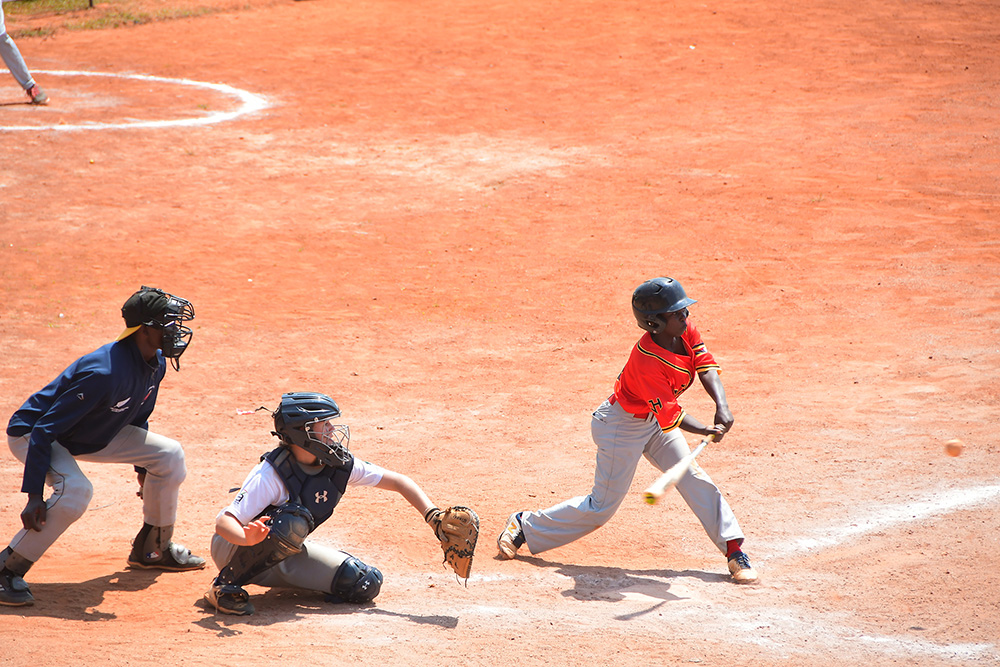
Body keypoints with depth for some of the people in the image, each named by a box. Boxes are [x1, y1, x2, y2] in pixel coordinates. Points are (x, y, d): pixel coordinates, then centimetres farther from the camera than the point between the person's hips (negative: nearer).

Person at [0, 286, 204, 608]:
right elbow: (44, 430, -34)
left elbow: (137, 419, 12)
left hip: (94, 435, 9)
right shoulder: (104, 373, -36)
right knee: (75, 489, -35)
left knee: (169, 455, 2)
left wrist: (142, 468, 22)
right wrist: (34, 496, -36)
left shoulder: (155, 363, -9)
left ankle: (153, 548, 20)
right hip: (31, 433, -9)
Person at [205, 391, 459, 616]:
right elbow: (223, 521, -35)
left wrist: (436, 519, -15)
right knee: (293, 521, -39)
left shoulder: (340, 465, -11)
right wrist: (248, 537, -57)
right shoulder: (271, 475, -29)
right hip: (233, 548, -6)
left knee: (367, 583, -10)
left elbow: (398, 482, -3)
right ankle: (225, 585, -22)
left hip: (280, 555, 6)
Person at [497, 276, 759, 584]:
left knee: (695, 481, -1)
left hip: (653, 419, 8)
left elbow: (707, 369, -13)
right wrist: (707, 431, -41)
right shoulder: (647, 362, -35)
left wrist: (722, 407, -29)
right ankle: (525, 525, 17)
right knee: (603, 506, 1)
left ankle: (734, 550, 5)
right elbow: (671, 416, -31)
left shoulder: (686, 331, -12)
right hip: (621, 426, -8)